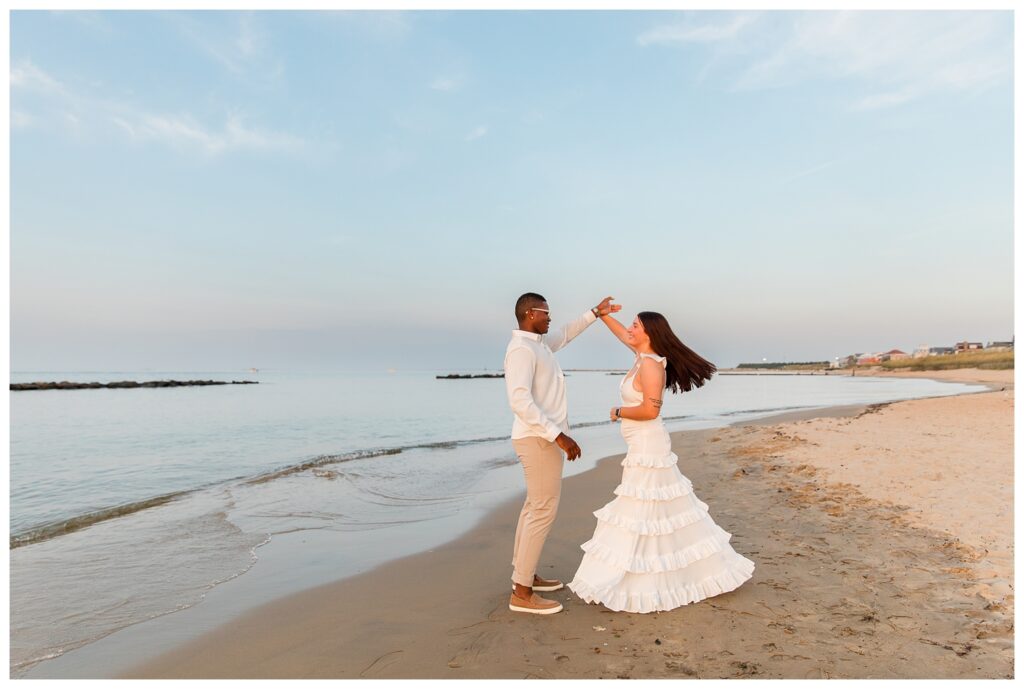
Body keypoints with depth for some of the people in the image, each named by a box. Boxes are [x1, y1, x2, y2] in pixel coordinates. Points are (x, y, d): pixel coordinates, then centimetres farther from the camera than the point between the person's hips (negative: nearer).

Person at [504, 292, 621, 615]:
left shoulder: (539, 343, 12)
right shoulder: (521, 349, -18)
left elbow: (565, 334, 33)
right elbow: (520, 401, -27)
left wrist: (595, 313, 30)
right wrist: (558, 435, -27)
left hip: (543, 438, 10)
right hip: (539, 439, -10)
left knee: (535, 506, 15)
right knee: (544, 510, -7)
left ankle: (525, 574, 27)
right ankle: (522, 593, 0)